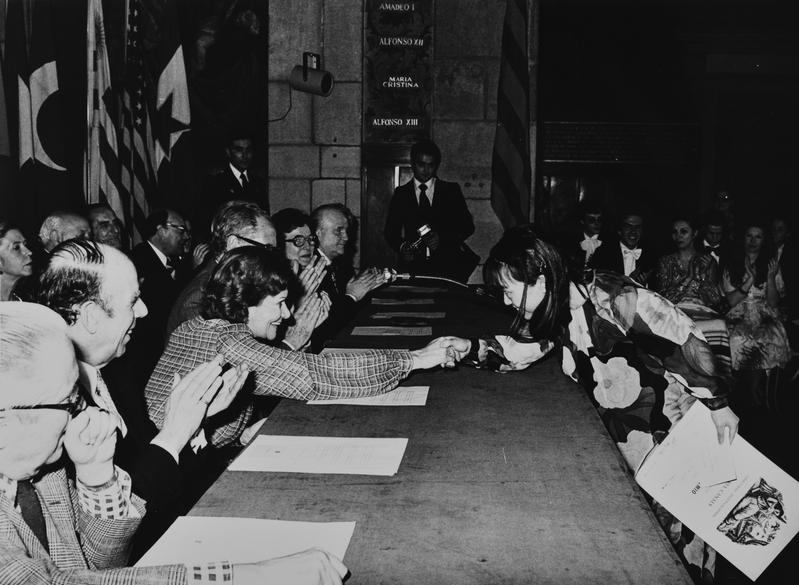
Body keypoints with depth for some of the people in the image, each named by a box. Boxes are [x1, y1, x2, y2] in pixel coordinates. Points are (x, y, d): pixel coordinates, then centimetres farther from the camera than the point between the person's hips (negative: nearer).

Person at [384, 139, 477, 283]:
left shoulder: (451, 191, 13)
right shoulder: (401, 194, 15)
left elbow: (467, 226, 8)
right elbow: (391, 231, 14)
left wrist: (442, 238, -9)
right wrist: (401, 247, -8)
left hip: (447, 265, -1)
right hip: (413, 264, 1)